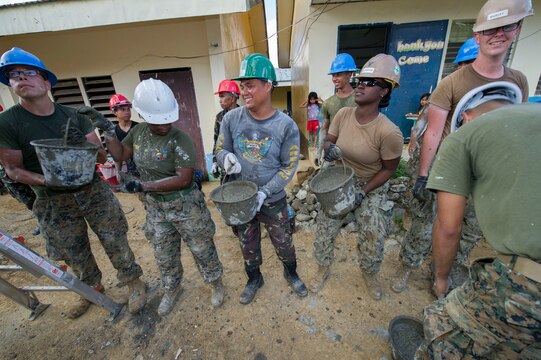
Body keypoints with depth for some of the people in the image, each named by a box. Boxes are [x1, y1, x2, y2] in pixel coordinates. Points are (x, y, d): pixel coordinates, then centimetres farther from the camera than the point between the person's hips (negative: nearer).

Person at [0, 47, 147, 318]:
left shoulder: (74, 115, -3)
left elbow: (102, 156, -2)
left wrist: (82, 144, -23)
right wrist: (44, 180, -21)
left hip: (93, 190, 0)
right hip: (52, 201, 0)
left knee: (115, 243, 6)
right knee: (75, 254, 16)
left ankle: (134, 283, 27)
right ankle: (92, 288, 42)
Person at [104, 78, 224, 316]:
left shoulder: (180, 140, -22)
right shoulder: (138, 132, -1)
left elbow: (183, 179, -27)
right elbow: (120, 155, 14)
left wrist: (143, 186, -24)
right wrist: (108, 131, 0)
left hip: (185, 207, -6)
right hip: (155, 207, 6)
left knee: (202, 249, 12)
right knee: (164, 255, 22)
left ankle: (216, 283, 38)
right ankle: (172, 289, 48)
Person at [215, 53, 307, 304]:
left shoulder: (286, 126, -15)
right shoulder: (232, 119, -9)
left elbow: (289, 166, -11)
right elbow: (220, 149, 2)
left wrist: (264, 192, -20)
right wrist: (226, 157, -23)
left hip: (273, 201, -1)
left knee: (284, 244, 18)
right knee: (248, 246, 21)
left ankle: (291, 274, 51)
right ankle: (254, 279, 51)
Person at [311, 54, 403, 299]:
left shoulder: (389, 132, -25)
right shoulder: (343, 114, -12)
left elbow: (389, 169, -13)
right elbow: (329, 140, 2)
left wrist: (363, 192, -18)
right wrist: (330, 148, -22)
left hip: (372, 188, -3)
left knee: (373, 237, 5)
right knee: (324, 228, 7)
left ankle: (370, 274, 40)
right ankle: (323, 269, 35)